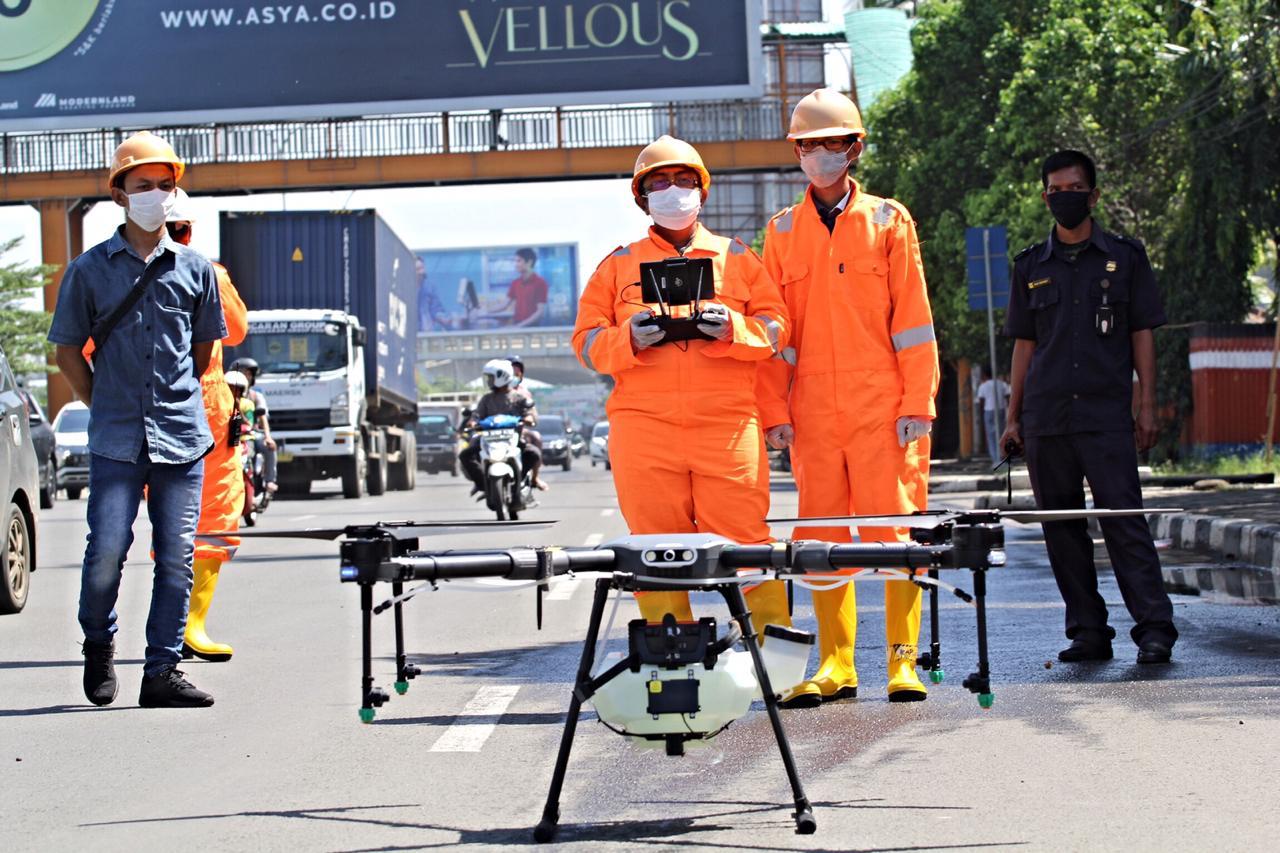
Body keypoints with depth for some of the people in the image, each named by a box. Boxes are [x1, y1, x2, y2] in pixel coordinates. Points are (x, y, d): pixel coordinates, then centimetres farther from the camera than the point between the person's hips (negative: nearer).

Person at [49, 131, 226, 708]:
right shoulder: (90, 270, 4)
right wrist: (104, 407, 7)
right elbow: (67, 350, 9)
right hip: (116, 440, -2)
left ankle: (162, 672, 7)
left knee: (177, 556, 0)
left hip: (183, 436, 2)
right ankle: (98, 644, 19)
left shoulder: (194, 268, 9)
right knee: (107, 550, -8)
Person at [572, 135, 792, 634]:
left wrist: (733, 330, -9)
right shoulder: (618, 265, 19)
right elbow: (586, 340, 13)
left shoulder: (736, 258, 18)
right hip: (643, 423, 1)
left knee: (742, 536, -9)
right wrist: (628, 339, -8)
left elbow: (775, 327, 11)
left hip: (727, 421, -1)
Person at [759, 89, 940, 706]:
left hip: (882, 406, -2)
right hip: (813, 410, 2)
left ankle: (903, 661, 0)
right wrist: (774, 410, 1)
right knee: (823, 536, 3)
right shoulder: (782, 232, 12)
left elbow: (912, 317, 3)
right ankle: (835, 665, 9)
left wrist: (917, 402, -5)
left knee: (894, 529, -5)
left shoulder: (888, 220, 6)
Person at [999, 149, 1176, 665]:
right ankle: (1088, 631, 10)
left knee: (1123, 519, -10)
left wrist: (1146, 407, -1)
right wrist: (1013, 418, 11)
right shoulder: (1031, 267, 13)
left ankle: (1154, 628, -10)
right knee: (1061, 527, 3)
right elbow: (1024, 345, 15)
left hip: (1106, 415, -3)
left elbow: (1142, 335, 7)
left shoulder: (1125, 257, 7)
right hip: (1045, 419, 3)